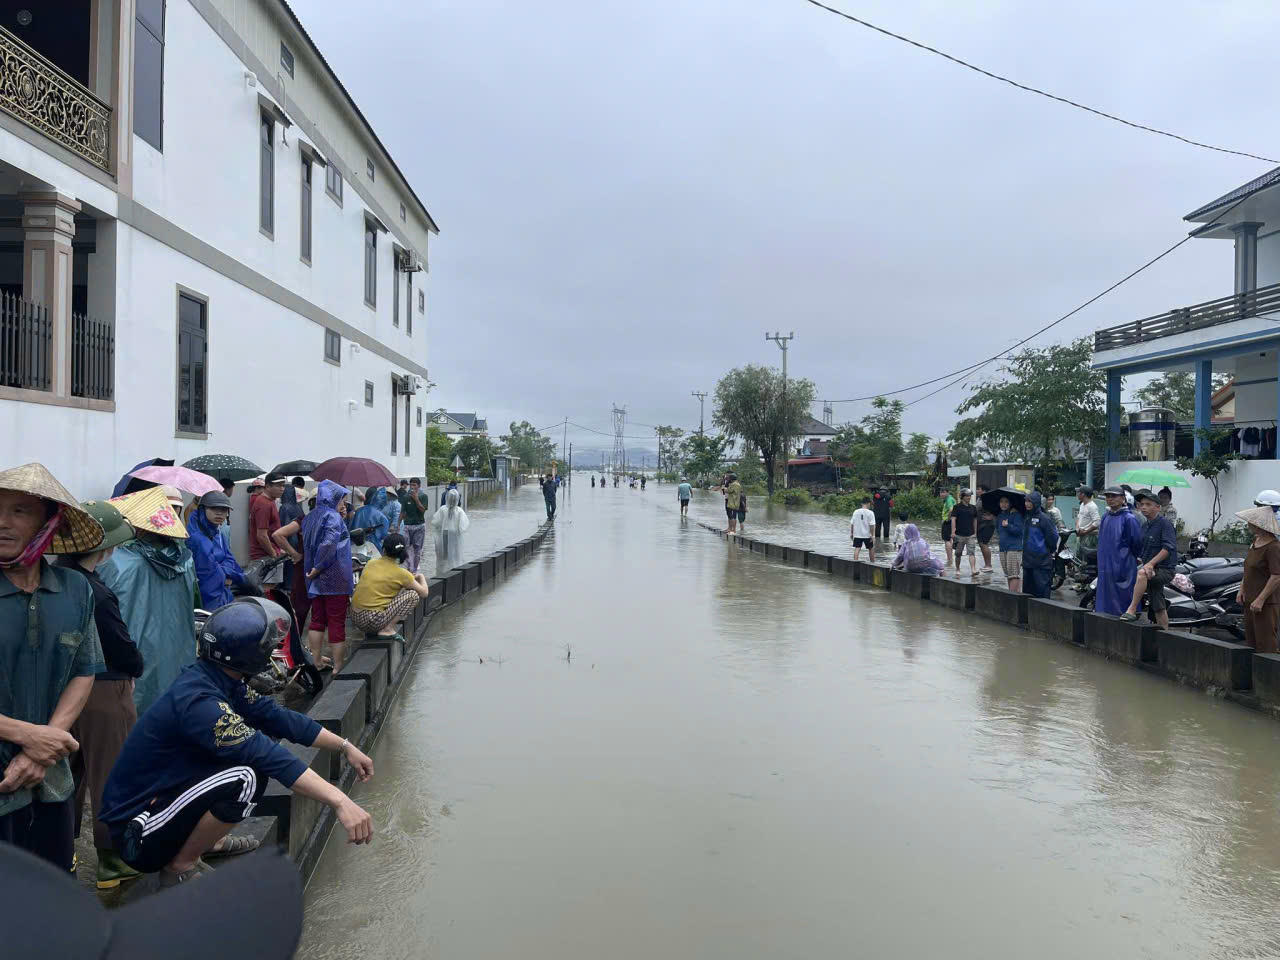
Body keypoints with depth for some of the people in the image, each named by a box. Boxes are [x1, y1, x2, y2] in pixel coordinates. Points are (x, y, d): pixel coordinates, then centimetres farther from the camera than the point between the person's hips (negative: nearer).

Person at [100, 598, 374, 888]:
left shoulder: (220, 681, -2)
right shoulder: (197, 700, -30)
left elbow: (278, 717, 5)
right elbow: (270, 757, -37)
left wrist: (345, 747, 4)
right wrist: (339, 801, -39)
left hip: (165, 795, 9)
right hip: (137, 834, -9)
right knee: (246, 777, -29)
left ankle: (207, 840, 16)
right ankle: (181, 866, -6)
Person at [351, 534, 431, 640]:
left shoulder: (371, 563, 8)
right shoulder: (400, 572, -8)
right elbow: (424, 593, 1)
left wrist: (410, 577, 30)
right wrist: (421, 578, 21)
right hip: (374, 621, -7)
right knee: (413, 594, -1)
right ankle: (387, 629, -7)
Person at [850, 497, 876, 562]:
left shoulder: (856, 512, 2)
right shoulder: (870, 513, -10)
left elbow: (851, 524, 4)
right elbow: (872, 525, -13)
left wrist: (851, 533, 14)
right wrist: (872, 535, -8)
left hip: (857, 535, 2)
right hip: (867, 535, -2)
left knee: (857, 549, -1)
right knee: (871, 549, 15)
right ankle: (872, 563, 25)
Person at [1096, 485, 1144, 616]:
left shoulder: (1129, 519, -12)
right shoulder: (1106, 517, 11)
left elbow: (1137, 542, -11)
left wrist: (1131, 558, 1)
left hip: (1122, 568, -7)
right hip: (1105, 568, 7)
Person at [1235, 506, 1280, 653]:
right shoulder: (1256, 540, 10)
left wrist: (1260, 600, -23)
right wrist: (1241, 589, 11)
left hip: (1266, 604, -10)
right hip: (1250, 600, 10)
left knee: (1266, 645, -5)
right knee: (1251, 642, 16)